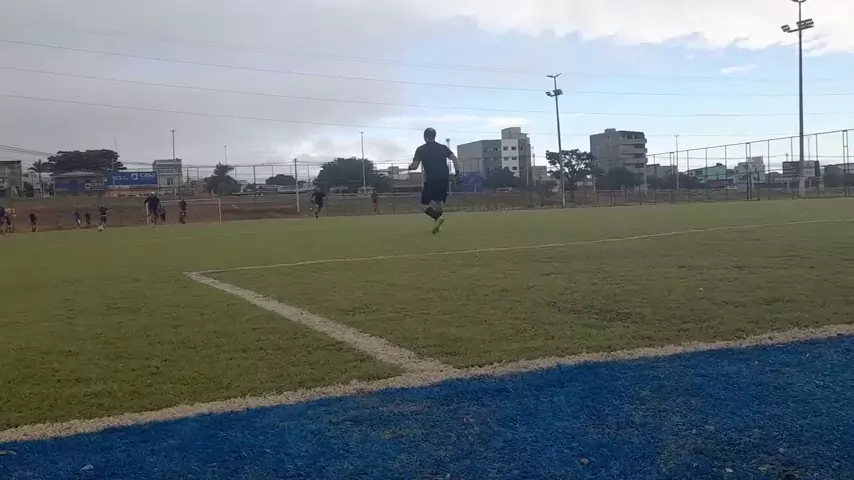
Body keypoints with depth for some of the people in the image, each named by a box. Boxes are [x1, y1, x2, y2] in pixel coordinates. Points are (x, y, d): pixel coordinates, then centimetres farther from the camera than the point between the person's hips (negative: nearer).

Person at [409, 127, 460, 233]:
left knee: (424, 204, 2)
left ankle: (437, 217, -24)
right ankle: (437, 224, 16)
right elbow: (454, 158, -1)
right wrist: (457, 173, -1)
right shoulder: (443, 147, 11)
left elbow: (415, 166, -4)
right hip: (444, 179, 4)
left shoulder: (421, 149, 2)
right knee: (438, 202, 21)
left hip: (431, 180, -4)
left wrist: (410, 167, 18)